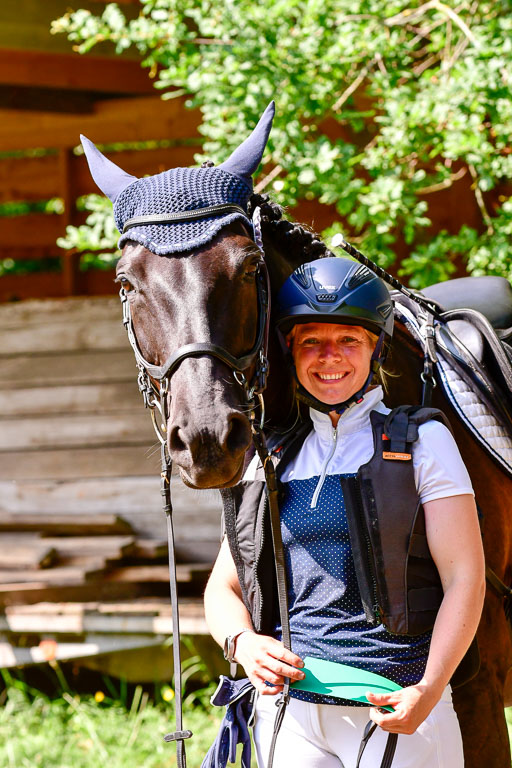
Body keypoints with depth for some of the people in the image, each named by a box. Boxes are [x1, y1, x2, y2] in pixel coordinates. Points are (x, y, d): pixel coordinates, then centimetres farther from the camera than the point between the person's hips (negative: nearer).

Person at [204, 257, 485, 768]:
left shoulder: (422, 442, 1)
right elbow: (223, 587, 15)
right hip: (286, 710, 3)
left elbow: (464, 578, -6)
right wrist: (242, 643, -7)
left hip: (396, 707, -3)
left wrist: (427, 691, -19)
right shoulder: (269, 460, 12)